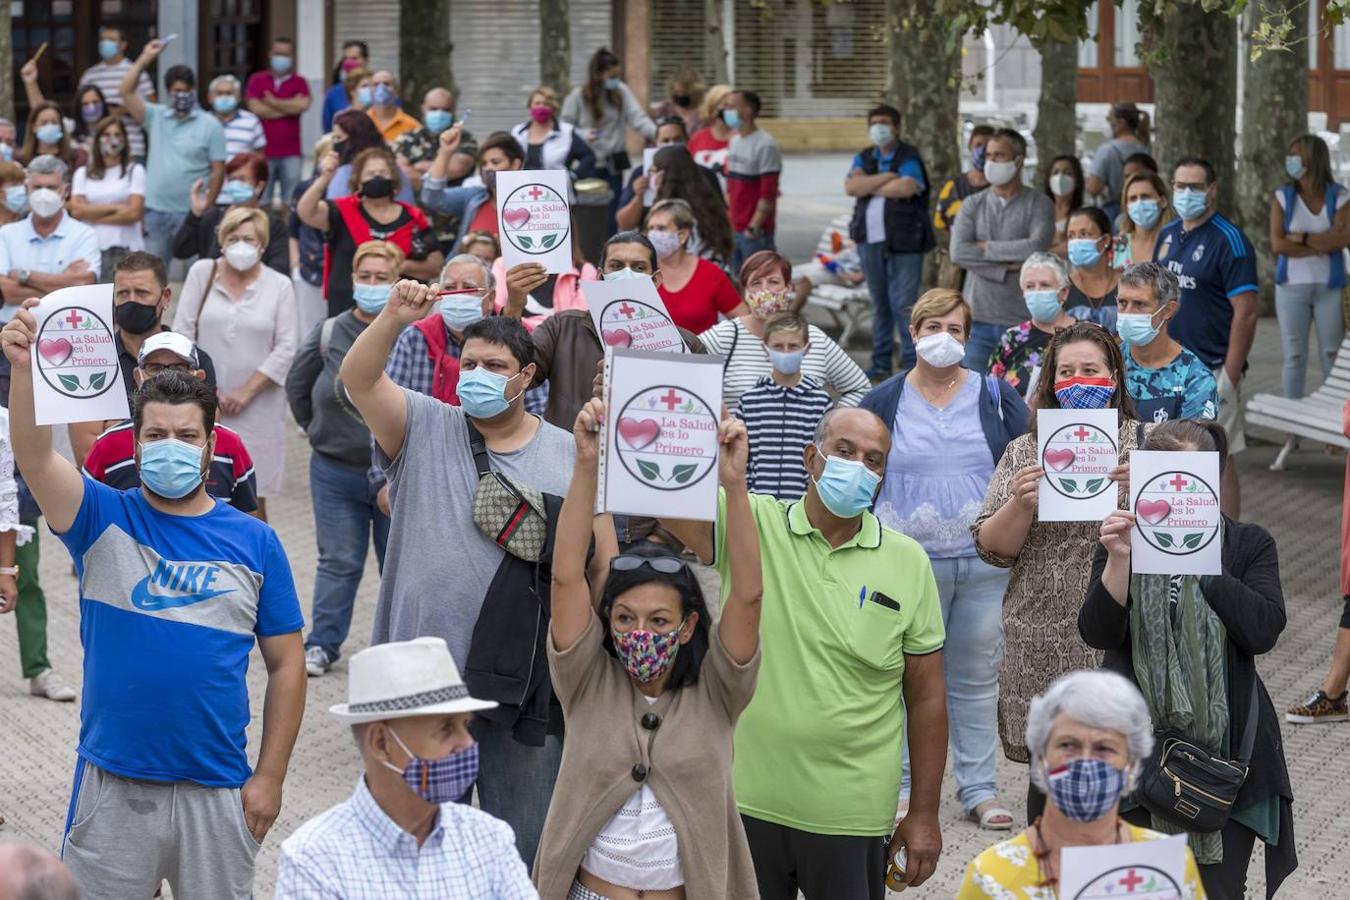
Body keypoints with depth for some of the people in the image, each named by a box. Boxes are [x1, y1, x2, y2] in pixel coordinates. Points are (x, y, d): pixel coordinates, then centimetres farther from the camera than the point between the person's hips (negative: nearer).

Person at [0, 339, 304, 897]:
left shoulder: (254, 542, 3)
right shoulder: (104, 519, 0)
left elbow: (286, 664, 5)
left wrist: (269, 777, -1)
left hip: (218, 790, 1)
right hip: (113, 784, -1)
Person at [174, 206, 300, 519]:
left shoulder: (279, 286, 3)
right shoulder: (202, 273, 5)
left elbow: (286, 348, -3)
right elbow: (183, 332, 2)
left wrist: (247, 391, -9)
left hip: (256, 408, -1)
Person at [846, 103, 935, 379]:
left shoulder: (909, 158, -2)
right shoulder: (863, 158, 14)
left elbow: (907, 187, -21)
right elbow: (850, 186, -4)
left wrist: (870, 187, -7)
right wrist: (887, 177, -11)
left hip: (903, 242, -5)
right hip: (871, 240, 6)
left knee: (903, 304, -9)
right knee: (879, 303, 12)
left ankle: (912, 364, -4)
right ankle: (880, 363, 20)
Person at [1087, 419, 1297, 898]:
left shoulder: (1248, 546, 4)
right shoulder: (1124, 545, 7)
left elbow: (1263, 631, -12)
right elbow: (1098, 633, -7)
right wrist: (1118, 561, -21)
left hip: (1224, 746, -1)